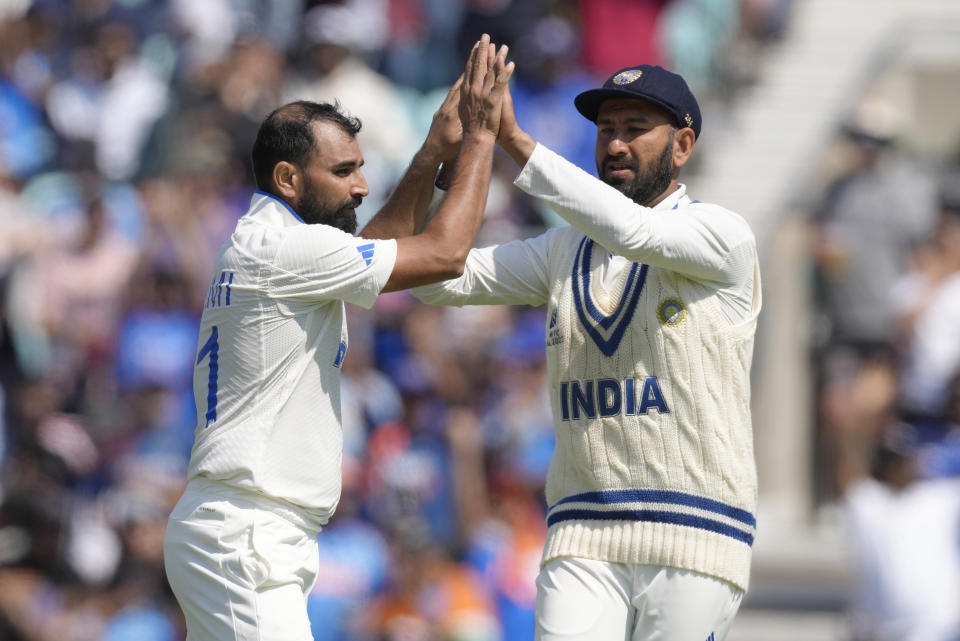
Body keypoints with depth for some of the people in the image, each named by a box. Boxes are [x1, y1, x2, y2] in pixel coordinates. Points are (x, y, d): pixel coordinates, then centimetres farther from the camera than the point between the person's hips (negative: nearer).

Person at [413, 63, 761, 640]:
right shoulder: (564, 250, 16)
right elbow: (439, 277, 9)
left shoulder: (723, 236, -1)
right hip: (583, 536, 4)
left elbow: (631, 230, -20)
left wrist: (515, 140, -24)